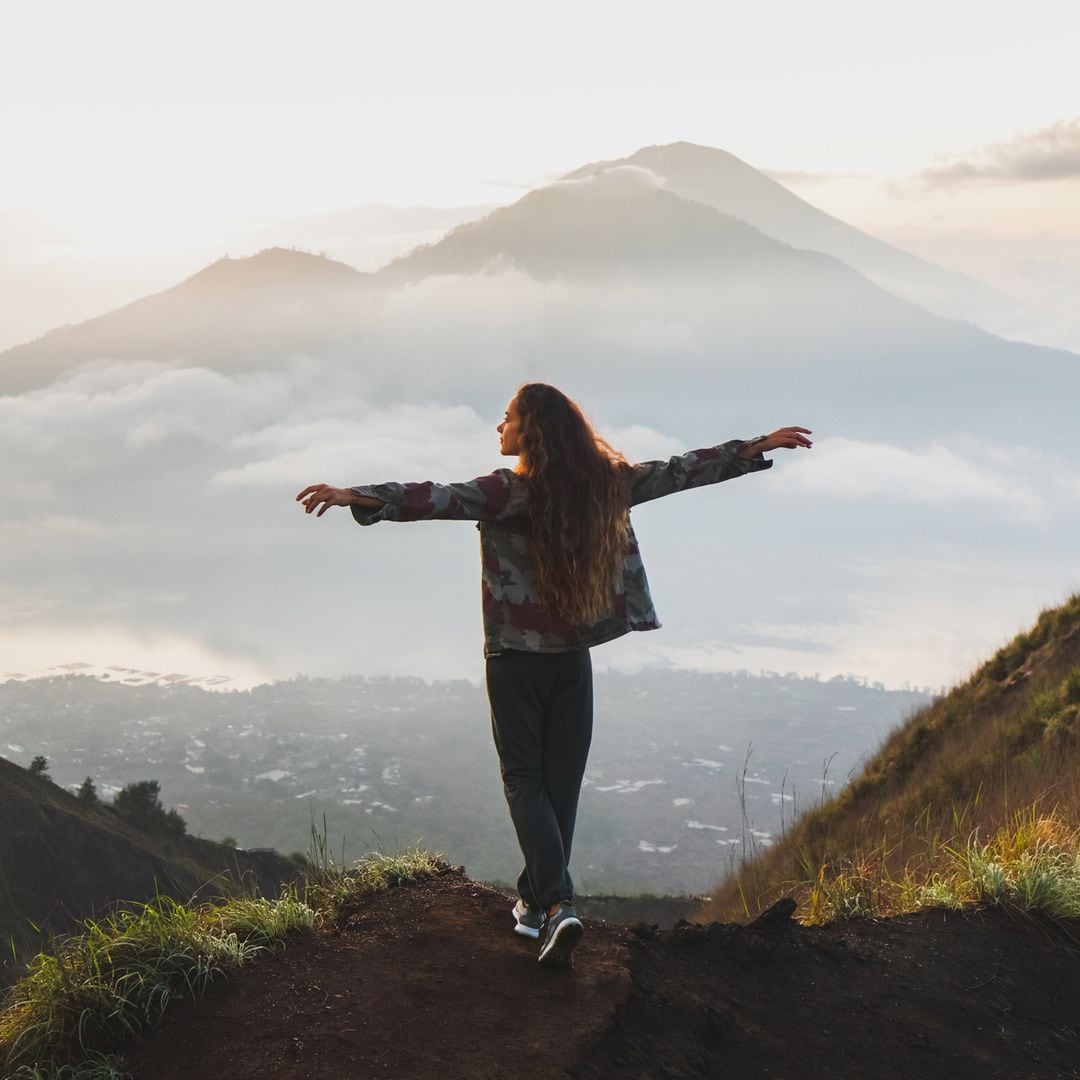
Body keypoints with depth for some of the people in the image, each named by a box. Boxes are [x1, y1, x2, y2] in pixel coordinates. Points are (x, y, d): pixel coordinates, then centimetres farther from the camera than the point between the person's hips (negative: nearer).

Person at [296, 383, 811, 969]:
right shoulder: (603, 484, 2)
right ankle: (535, 900, 22)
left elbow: (438, 498, -29)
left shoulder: (508, 490, -14)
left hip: (516, 656, -4)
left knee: (524, 778, 2)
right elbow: (682, 470, 10)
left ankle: (557, 903, -15)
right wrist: (762, 446, 21)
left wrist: (356, 496, -38)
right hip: (573, 656, 4)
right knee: (561, 781, 12)